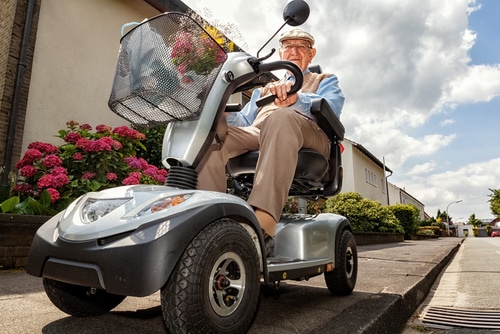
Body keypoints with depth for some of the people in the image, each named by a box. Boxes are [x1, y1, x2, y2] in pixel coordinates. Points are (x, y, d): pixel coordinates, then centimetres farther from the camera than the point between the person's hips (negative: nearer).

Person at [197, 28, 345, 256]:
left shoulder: (325, 81, 27)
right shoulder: (264, 88, 40)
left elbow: (331, 107, 0)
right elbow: (245, 122, 28)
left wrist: (295, 98, -22)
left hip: (308, 135, -3)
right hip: (256, 136, 4)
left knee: (282, 117, -38)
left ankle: (262, 227, -51)